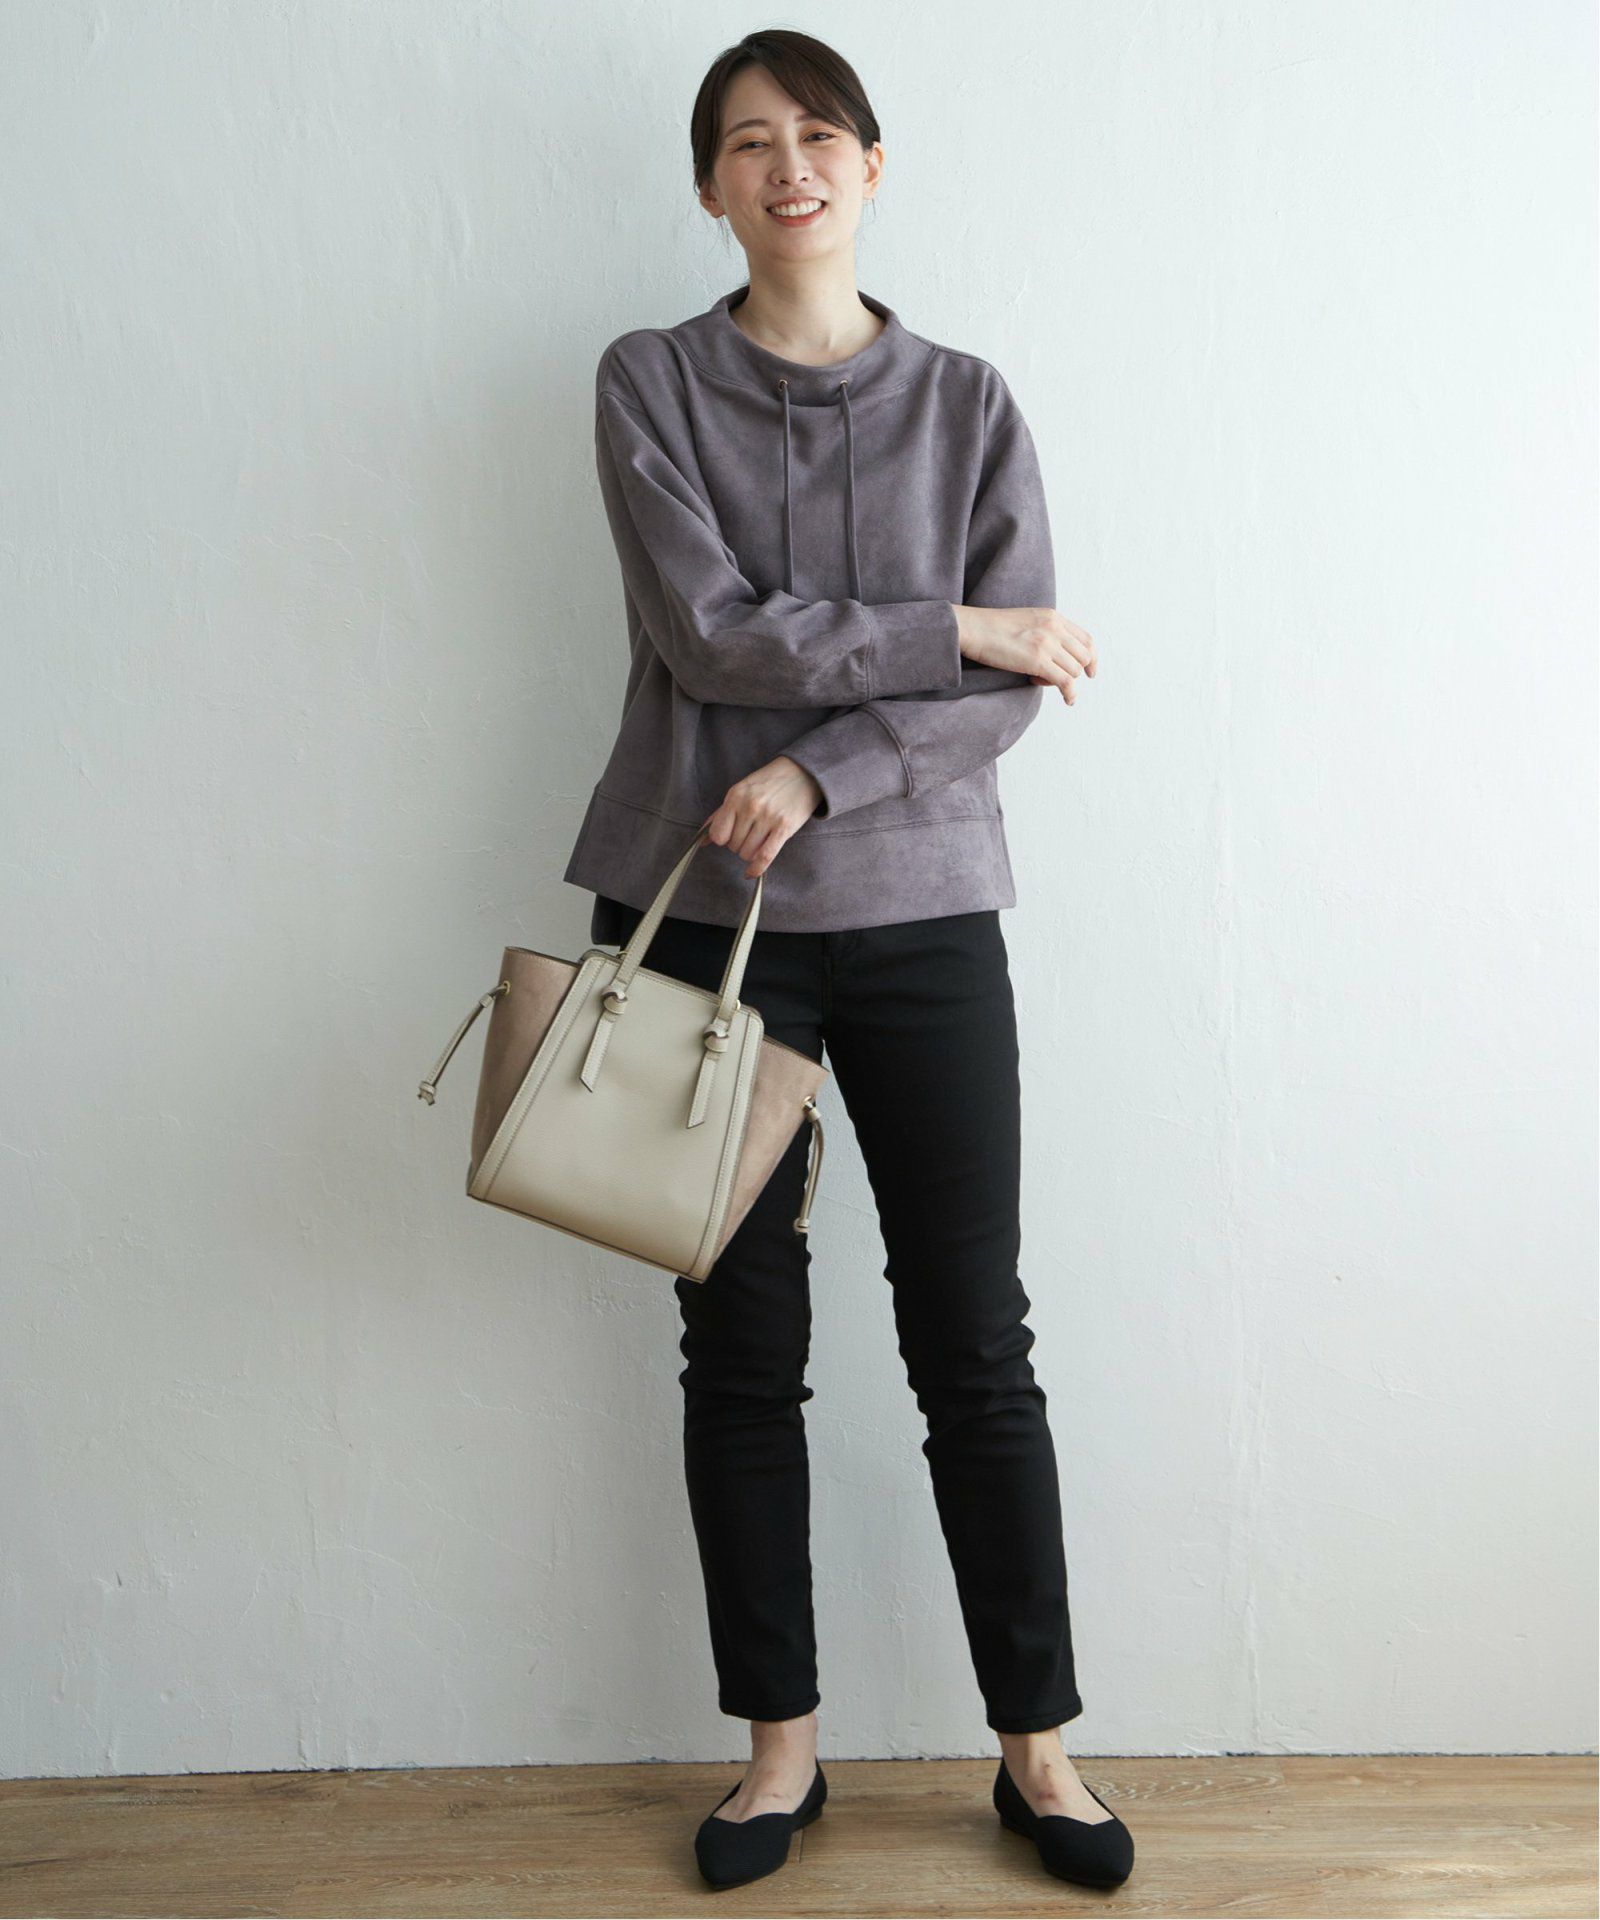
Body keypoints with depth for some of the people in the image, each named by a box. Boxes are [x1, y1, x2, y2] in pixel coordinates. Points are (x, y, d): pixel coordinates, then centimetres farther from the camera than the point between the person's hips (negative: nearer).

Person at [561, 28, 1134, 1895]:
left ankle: (1038, 1746, 19)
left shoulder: (967, 402, 6)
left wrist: (816, 771, -16)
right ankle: (779, 1743, 24)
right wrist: (954, 628, -9)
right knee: (743, 1346, 7)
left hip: (918, 912, 1)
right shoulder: (650, 383, 3)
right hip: (699, 914, 0)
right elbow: (710, 633, -10)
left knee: (976, 1342, 3)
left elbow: (1013, 687, -3)